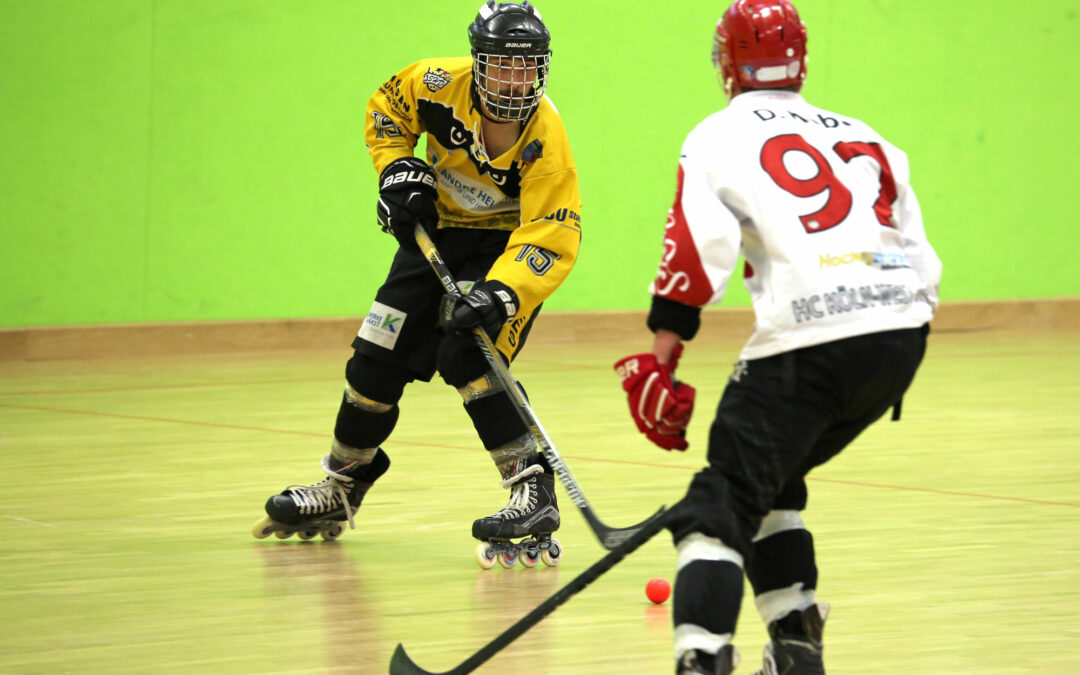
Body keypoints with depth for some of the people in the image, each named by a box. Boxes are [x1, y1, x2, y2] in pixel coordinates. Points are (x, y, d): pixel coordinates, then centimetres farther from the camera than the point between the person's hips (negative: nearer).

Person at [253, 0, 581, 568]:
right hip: (437, 231, 5)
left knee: (466, 356, -26)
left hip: (510, 244, -5)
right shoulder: (441, 84, -21)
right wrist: (397, 170, -11)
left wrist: (502, 294, -45)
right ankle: (339, 490, 27)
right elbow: (387, 107, 2)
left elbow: (553, 241, -33)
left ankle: (533, 488, -22)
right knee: (378, 357, 6)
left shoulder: (547, 142, -30)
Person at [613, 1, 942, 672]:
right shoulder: (861, 136, 24)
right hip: (903, 334, 6)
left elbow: (695, 252, -5)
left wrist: (659, 363, -4)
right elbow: (920, 256, 20)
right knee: (770, 478, 25)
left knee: (727, 497, -2)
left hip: (807, 340, -6)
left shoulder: (718, 137, 8)